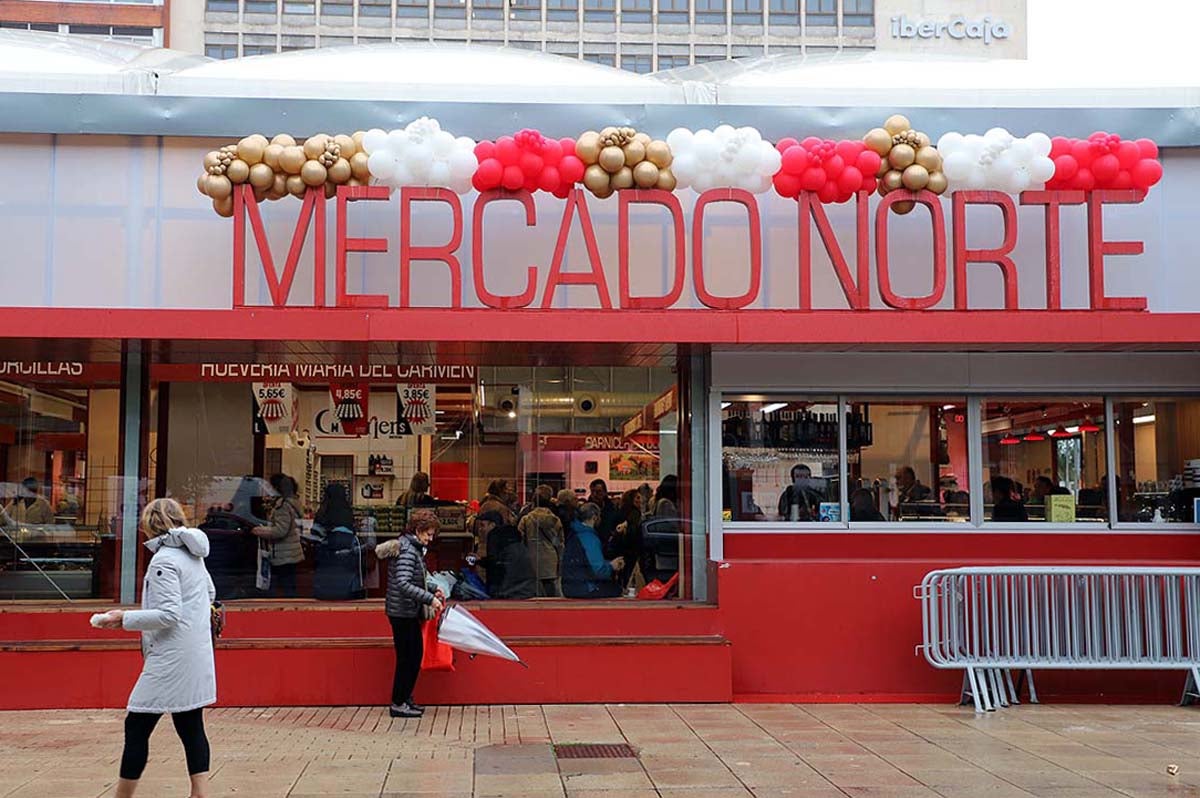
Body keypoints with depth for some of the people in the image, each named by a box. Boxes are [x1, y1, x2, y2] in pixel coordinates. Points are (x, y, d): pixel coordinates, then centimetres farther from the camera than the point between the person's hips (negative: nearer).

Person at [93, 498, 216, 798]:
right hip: (196, 658, 9)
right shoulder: (193, 554, 11)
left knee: (136, 728, 0)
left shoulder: (164, 560, -14)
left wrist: (124, 618, -14)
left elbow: (168, 615, -19)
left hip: (170, 661, -9)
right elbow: (210, 593, 25)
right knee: (192, 729, 9)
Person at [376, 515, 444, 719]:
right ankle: (398, 705, 6)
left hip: (410, 612, 10)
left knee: (416, 654, 15)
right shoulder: (407, 551, -19)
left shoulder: (414, 549, 13)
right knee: (406, 657, -3)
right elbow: (403, 584, -29)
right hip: (402, 612, -10)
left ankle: (406, 699, 25)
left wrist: (433, 592, 8)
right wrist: (430, 599, -30)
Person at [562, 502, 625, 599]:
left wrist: (610, 563, 13)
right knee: (616, 589, 1)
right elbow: (599, 570, -20)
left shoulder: (574, 534, 12)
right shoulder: (590, 538, -18)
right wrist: (612, 566, -1)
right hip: (583, 589, -9)